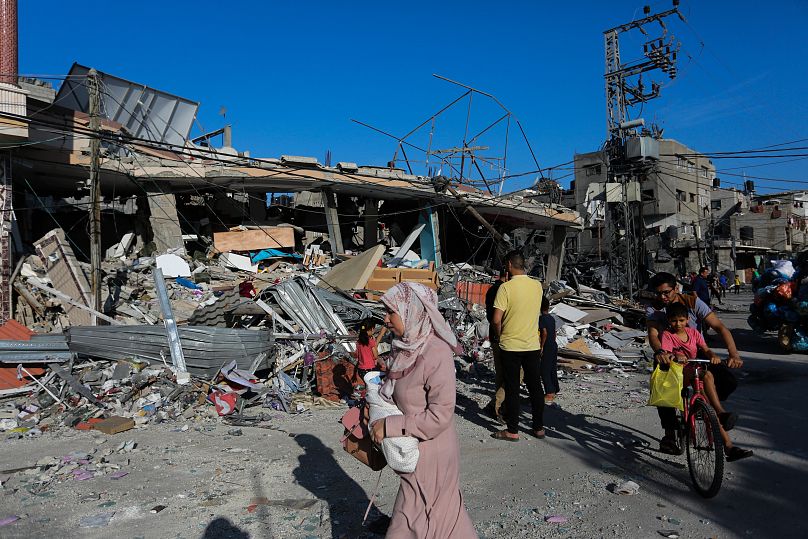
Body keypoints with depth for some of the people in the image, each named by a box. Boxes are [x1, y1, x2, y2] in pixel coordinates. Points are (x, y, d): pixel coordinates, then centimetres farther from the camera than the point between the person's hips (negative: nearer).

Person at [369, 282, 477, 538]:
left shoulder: (436, 354, -26)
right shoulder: (407, 346, -1)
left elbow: (440, 416, -25)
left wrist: (390, 426, -21)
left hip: (430, 454, -7)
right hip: (415, 450, 7)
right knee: (445, 512, 24)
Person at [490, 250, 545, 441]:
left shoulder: (506, 287, -15)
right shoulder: (537, 285, 0)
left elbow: (496, 320, -17)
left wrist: (499, 336, 1)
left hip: (511, 346, -4)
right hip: (533, 345, 4)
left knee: (512, 389, 4)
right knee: (535, 387, 13)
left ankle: (512, 431, 11)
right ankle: (539, 427, 22)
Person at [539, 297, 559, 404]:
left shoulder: (541, 318, -15)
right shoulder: (552, 318, 9)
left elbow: (544, 333, -23)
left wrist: (541, 346, -17)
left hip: (547, 347, -8)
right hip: (554, 346, 8)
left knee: (545, 371, -4)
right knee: (553, 370, 15)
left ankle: (549, 394, -5)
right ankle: (554, 391, 23)